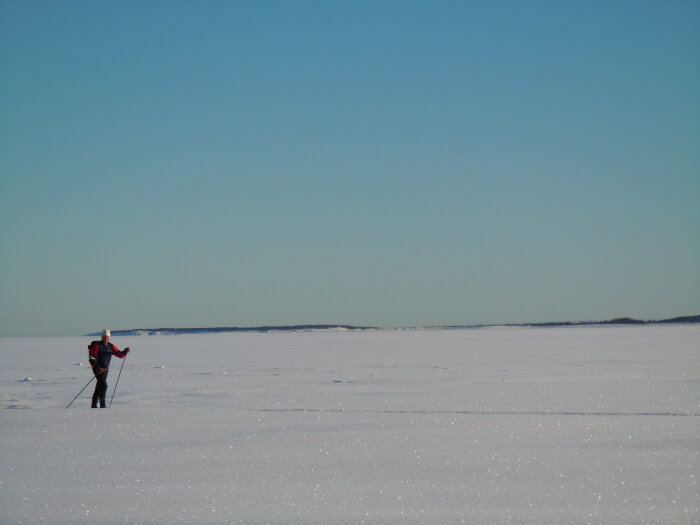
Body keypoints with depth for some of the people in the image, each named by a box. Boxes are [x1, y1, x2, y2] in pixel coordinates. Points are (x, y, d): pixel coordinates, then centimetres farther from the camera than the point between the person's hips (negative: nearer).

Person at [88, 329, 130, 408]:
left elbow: (120, 354, 4)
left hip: (105, 369, 6)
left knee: (99, 386, 13)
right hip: (98, 369, -6)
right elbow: (91, 357, -12)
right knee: (103, 385, -17)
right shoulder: (97, 345, -8)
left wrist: (124, 352, -17)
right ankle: (102, 403, -13)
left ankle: (94, 404, 23)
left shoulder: (111, 347, 7)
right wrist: (94, 366, -25)